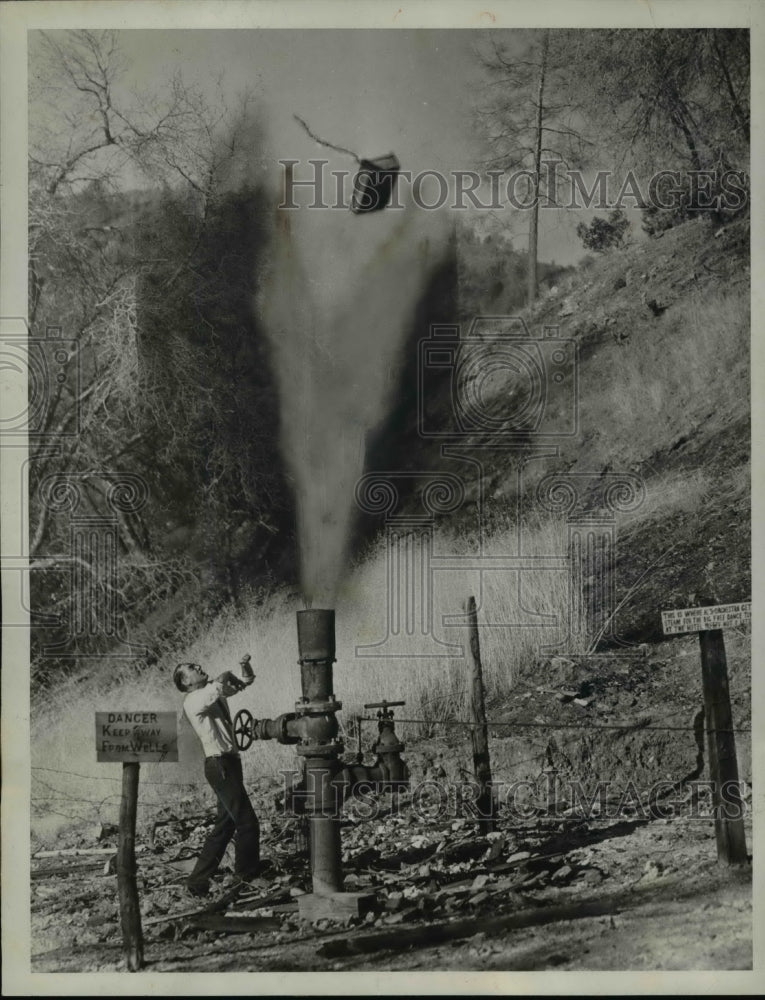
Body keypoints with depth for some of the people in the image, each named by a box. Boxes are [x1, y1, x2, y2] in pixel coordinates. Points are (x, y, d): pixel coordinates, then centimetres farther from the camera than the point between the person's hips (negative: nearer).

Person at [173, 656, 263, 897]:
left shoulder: (215, 692, 15)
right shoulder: (192, 700, -11)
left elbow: (247, 681, 23)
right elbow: (217, 684, -33)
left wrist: (245, 667, 1)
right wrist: (229, 676, -10)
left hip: (229, 763, 9)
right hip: (219, 765, -9)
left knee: (225, 824, 13)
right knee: (247, 822, -2)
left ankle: (199, 880, 18)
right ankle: (247, 871, 19)